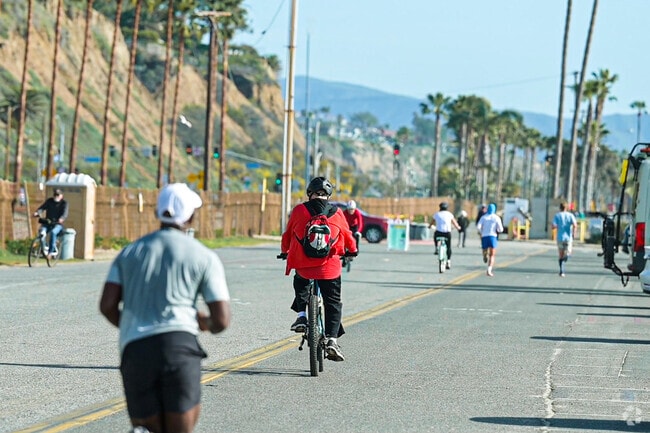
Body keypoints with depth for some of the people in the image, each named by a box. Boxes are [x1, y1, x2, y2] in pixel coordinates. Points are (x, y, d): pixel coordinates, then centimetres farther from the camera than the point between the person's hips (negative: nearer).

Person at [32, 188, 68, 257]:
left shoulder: (64, 203, 0)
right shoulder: (49, 201, 9)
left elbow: (65, 213, -17)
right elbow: (42, 207, -5)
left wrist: (61, 219, -40)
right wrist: (37, 213, -28)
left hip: (57, 224, -3)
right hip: (47, 223, 3)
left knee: (53, 232, -34)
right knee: (41, 231, -28)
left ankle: (50, 251, -28)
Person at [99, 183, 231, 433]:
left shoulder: (129, 252, 19)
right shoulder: (204, 257, 9)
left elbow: (107, 305, 7)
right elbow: (222, 320, 4)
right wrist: (206, 323, 28)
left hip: (134, 351, 3)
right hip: (178, 346, -3)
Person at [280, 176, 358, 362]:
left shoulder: (299, 211, 0)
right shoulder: (336, 213, 2)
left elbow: (288, 234, 13)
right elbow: (347, 235, 18)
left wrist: (285, 251, 34)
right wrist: (352, 250, 40)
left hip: (302, 264, 1)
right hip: (329, 267, -1)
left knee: (300, 283, 34)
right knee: (333, 303, 10)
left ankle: (301, 316, 17)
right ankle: (332, 340, -4)